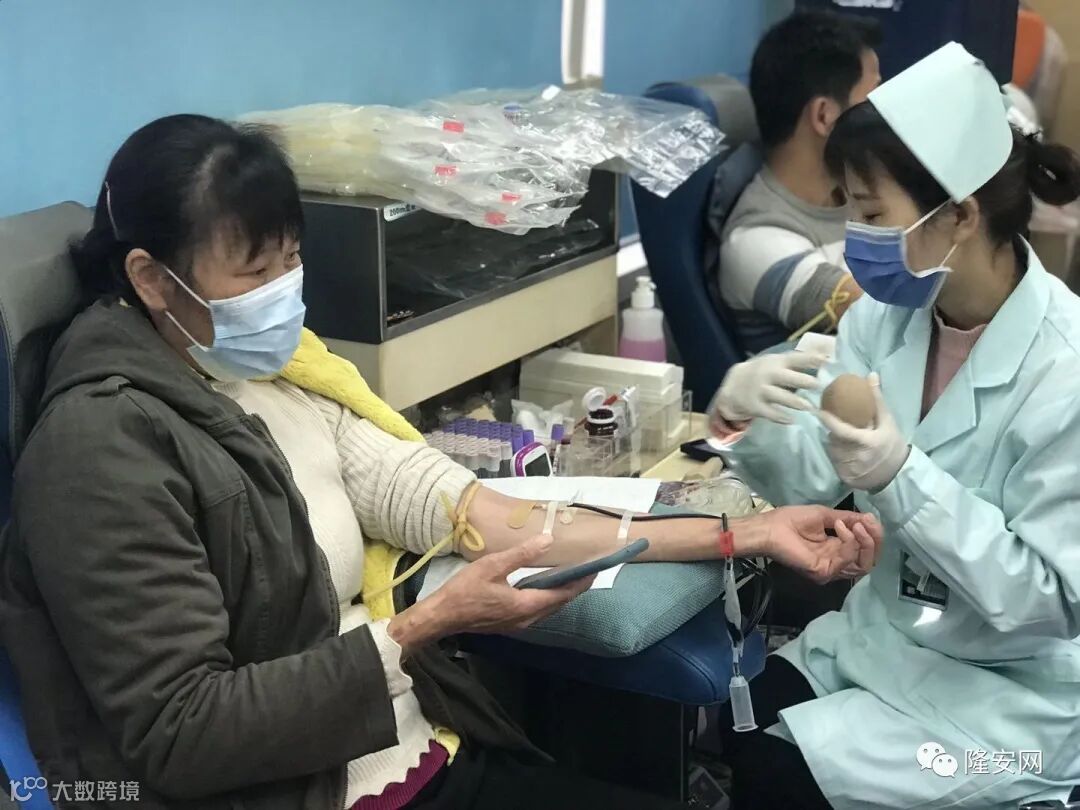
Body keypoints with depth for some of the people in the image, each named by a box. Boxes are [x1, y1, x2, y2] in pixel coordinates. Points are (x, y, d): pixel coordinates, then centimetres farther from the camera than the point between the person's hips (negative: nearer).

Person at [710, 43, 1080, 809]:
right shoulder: (889, 314, -5)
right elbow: (810, 476, -6)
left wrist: (903, 479, -33)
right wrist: (748, 415, -28)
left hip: (1010, 693, -5)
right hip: (883, 636, 6)